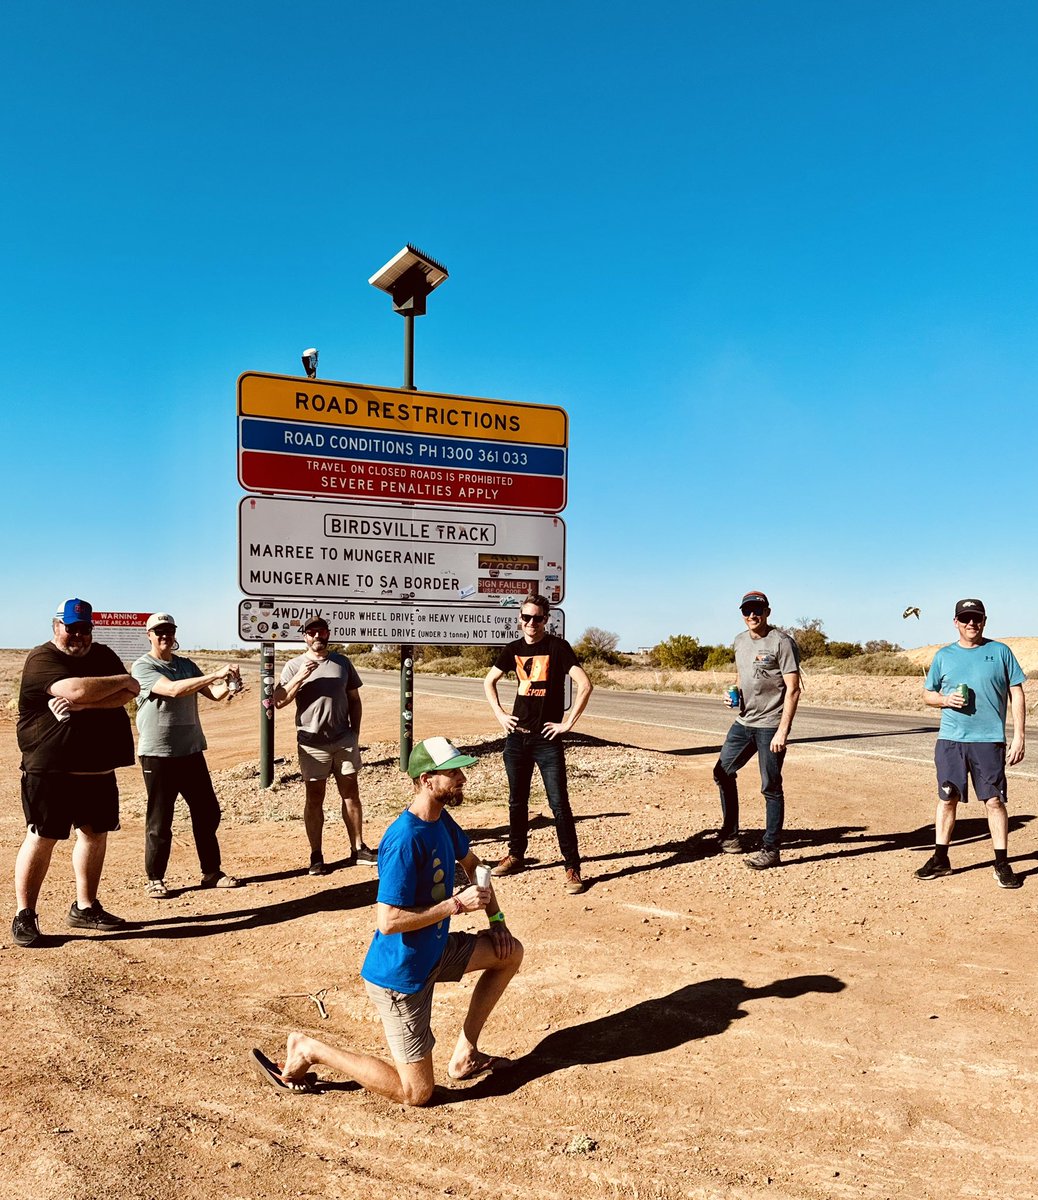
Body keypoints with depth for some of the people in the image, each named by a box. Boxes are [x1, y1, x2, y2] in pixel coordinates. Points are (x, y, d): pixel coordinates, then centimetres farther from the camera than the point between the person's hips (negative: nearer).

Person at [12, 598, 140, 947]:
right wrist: (123, 680, -12)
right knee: (42, 838, -3)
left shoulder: (103, 656, 9)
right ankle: (24, 915, 9)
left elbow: (126, 695, -6)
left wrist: (80, 704, -20)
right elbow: (78, 689, -27)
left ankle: (85, 907, 24)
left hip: (99, 768, 6)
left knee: (95, 833, 11)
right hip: (51, 770, -6)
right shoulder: (42, 659, -9)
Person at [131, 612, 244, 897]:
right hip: (158, 754, -6)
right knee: (160, 820, 2)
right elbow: (172, 690, -23)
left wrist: (229, 684, -16)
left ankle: (211, 873, 20)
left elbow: (215, 694, 7)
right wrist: (215, 675, -27)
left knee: (208, 812, 9)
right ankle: (154, 879, 16)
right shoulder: (143, 667, -7)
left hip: (191, 751, 6)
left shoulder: (186, 666, 13)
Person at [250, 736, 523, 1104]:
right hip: (399, 974, -9)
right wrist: (456, 904, -25)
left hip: (435, 952, 9)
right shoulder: (405, 840, -28)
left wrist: (495, 917, 10)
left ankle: (465, 1054, 19)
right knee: (416, 1092, 0)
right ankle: (309, 1051, 9)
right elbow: (389, 921, -30)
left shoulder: (441, 820, 0)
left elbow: (470, 863, 19)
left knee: (510, 952, 11)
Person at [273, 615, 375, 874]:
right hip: (313, 743, -3)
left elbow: (354, 699, 14)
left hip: (344, 741, 3)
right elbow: (278, 701, -8)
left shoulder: (342, 662, 8)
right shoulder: (294, 665, -1)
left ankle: (358, 849, 19)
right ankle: (316, 856, 13)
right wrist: (300, 677, -19)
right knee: (314, 799, 4)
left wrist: (355, 731, 7)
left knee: (351, 794, 9)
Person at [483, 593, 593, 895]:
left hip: (547, 737, -5)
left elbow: (584, 685, -16)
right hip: (516, 736, 5)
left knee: (559, 804, -6)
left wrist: (568, 723, -15)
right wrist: (499, 714, 8)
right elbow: (489, 681, 20)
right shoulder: (513, 649, 6)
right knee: (517, 801, 14)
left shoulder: (558, 647, -8)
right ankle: (516, 855, 29)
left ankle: (572, 867, 2)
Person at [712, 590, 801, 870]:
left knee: (771, 788, -2)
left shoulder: (781, 642, -13)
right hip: (744, 721, 8)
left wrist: (782, 731, -22)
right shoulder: (740, 641, 11)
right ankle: (730, 835, 29)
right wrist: (733, 696, 2)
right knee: (723, 772, 14)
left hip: (770, 726, -8)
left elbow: (793, 690, -16)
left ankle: (770, 850, 8)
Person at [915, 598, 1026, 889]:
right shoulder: (944, 655, 9)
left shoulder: (1000, 651, 3)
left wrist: (1019, 737, -4)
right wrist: (946, 699, -8)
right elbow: (927, 693, 15)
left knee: (994, 800, -2)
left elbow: (1017, 695, 3)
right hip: (950, 739, 2)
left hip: (989, 741, -2)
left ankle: (1002, 864, 10)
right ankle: (940, 859, 17)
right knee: (947, 799, 7)